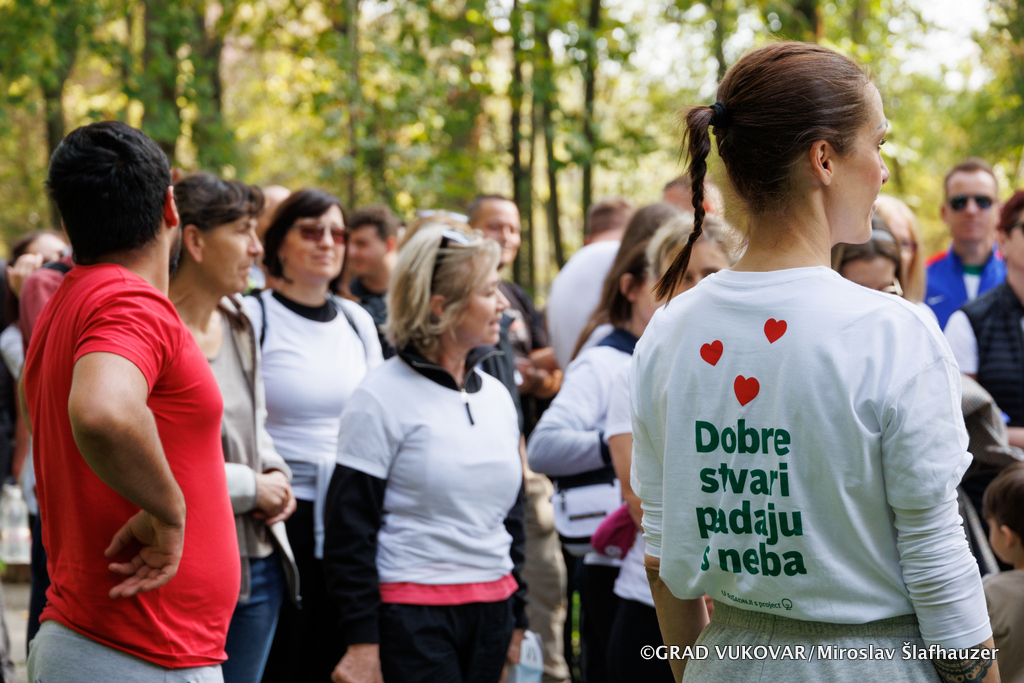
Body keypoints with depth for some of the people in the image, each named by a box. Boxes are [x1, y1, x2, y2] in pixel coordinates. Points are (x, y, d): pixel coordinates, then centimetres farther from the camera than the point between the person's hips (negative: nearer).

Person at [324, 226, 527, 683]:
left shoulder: (496, 396, 13)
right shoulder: (381, 400, -7)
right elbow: (349, 530, -9)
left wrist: (517, 620, 18)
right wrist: (363, 643, -13)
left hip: (491, 611, 6)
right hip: (411, 618, -6)